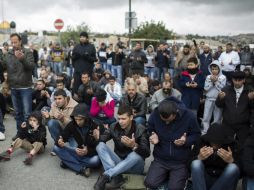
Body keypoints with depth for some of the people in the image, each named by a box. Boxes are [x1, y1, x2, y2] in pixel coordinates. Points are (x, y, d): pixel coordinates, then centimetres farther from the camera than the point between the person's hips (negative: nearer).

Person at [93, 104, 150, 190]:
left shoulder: (140, 130, -12)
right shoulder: (114, 127, -1)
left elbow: (147, 153, -21)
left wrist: (134, 146, -41)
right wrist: (98, 137, -33)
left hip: (134, 166, -3)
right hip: (118, 162, 3)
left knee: (135, 155, -37)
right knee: (100, 146, -19)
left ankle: (105, 176, -34)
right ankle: (116, 178, -33)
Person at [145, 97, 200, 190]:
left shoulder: (189, 116, -20)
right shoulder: (154, 115, -15)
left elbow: (196, 135, -6)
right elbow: (150, 131, 4)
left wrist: (186, 141, -27)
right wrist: (153, 137, -20)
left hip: (180, 161, -2)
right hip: (160, 159, 2)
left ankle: (183, 175, 23)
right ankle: (167, 175, 21)